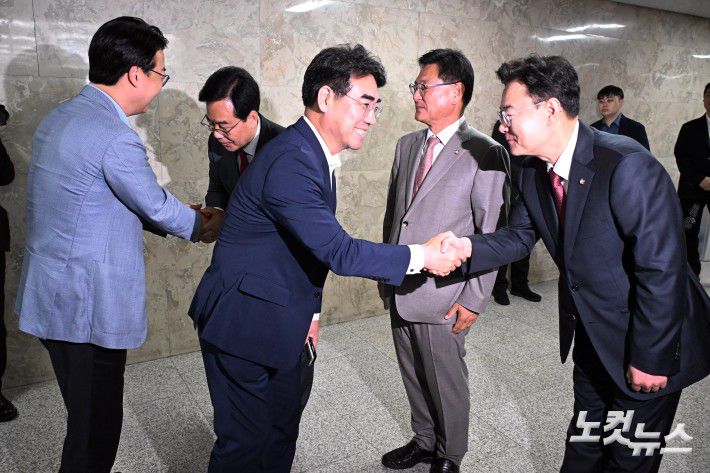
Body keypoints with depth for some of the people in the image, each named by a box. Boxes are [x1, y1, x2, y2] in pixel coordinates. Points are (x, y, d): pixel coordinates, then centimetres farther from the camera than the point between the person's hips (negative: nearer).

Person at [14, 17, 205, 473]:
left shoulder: (60, 116, 9)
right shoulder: (114, 136, -22)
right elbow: (154, 204, -11)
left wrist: (182, 218, 13)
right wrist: (201, 224, 9)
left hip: (53, 296, 10)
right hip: (88, 306, -10)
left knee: (86, 419, 23)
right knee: (95, 431, 7)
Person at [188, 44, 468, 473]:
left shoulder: (315, 154, 7)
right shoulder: (290, 162, -26)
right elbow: (339, 252, -28)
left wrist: (309, 309, 15)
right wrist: (419, 256, -20)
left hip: (281, 321, 9)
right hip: (244, 321, -9)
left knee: (283, 429, 20)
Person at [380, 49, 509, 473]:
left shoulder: (485, 153, -11)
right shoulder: (407, 145, 9)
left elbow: (493, 234, -12)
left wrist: (474, 299, -13)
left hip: (442, 296, -6)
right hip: (399, 291, 6)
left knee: (447, 382, 11)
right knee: (414, 377, 20)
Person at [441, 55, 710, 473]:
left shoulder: (627, 166, -29)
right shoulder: (535, 172, -6)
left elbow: (662, 268, -27)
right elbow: (520, 236, 0)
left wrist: (649, 358, -20)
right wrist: (468, 247, -20)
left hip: (645, 344, -6)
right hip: (590, 337, 6)